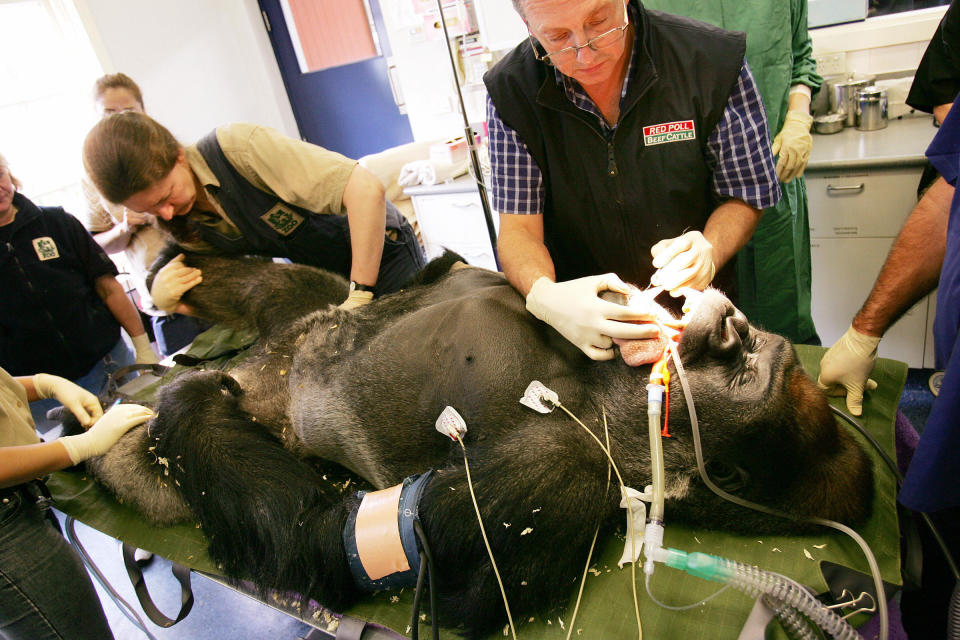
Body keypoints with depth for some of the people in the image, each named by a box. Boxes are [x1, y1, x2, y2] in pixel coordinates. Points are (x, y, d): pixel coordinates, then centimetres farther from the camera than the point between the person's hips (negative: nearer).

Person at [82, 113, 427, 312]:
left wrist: (359, 294, -37)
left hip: (382, 249, -5)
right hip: (325, 279, 5)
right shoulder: (181, 225, -8)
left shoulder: (237, 147, -30)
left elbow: (366, 188, -39)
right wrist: (165, 298, -23)